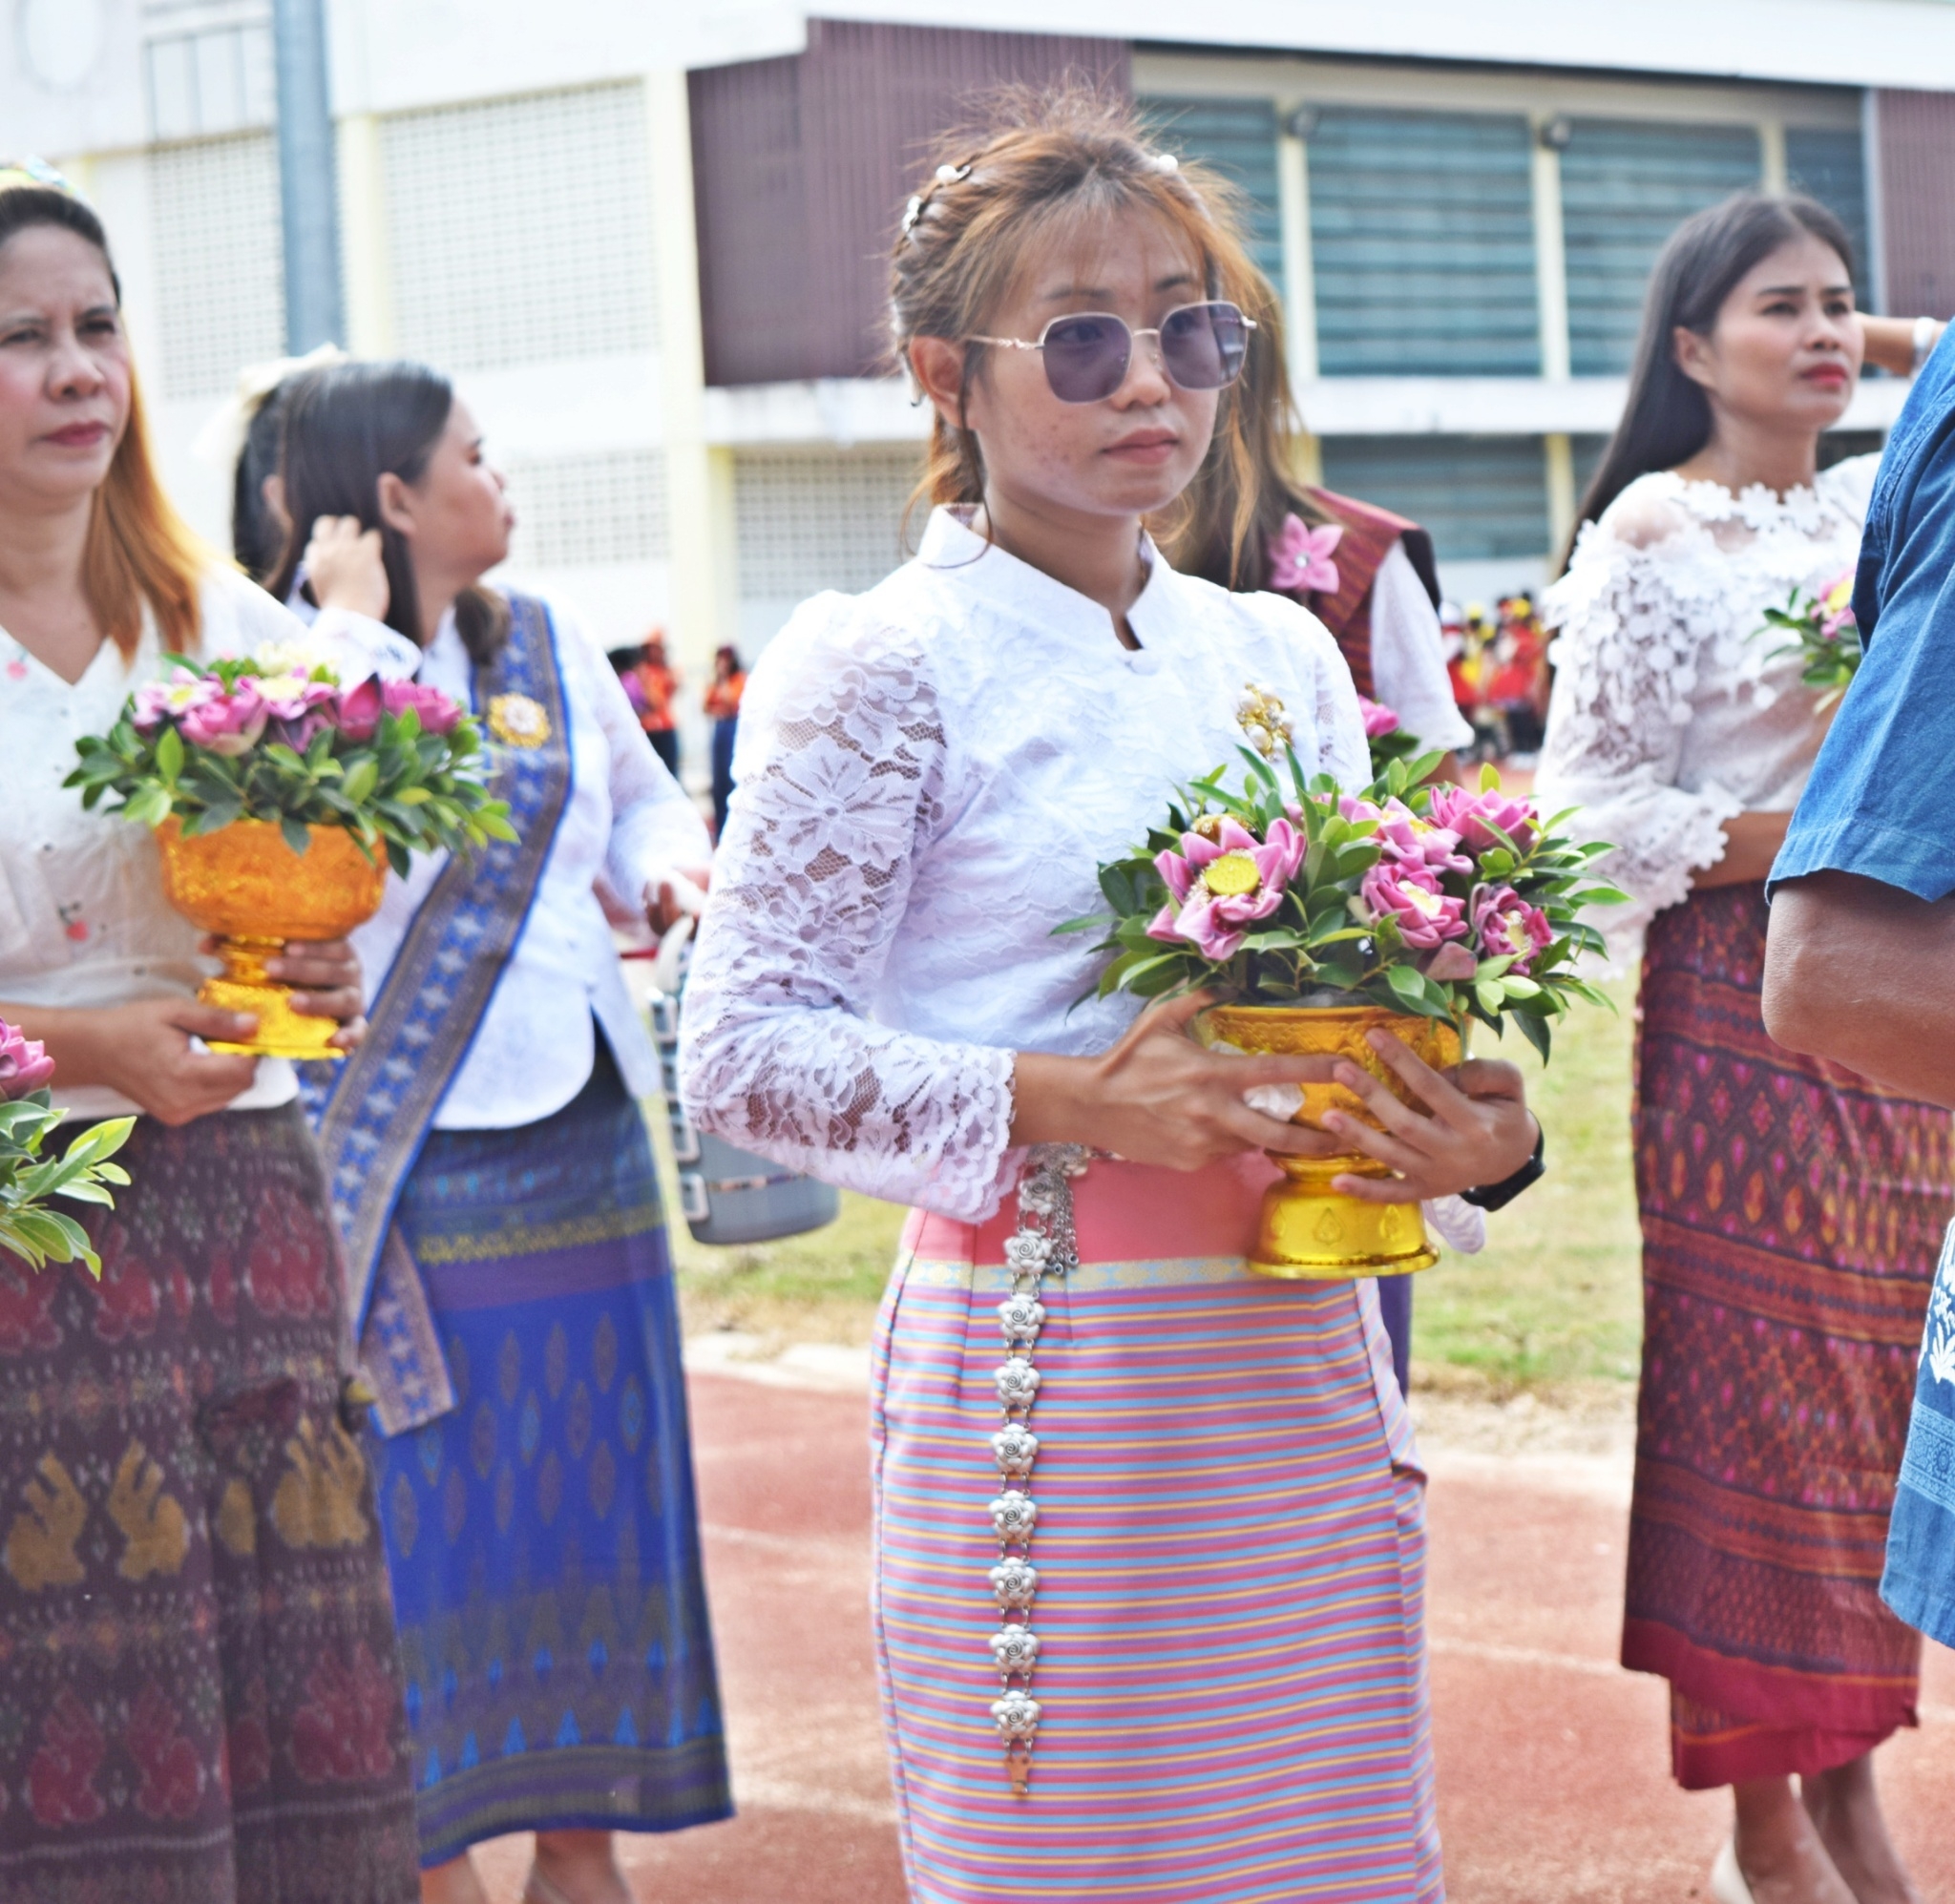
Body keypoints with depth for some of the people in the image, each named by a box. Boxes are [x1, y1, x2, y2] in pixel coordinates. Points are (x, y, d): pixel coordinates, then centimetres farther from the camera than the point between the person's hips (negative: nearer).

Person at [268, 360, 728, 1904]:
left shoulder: (551, 647, 10)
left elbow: (643, 792, 24)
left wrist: (670, 859, 3)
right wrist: (364, 630, -23)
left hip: (585, 1139, 7)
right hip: (423, 1157, -7)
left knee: (592, 1478, 12)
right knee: (432, 1505, -1)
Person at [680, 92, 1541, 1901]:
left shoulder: (1281, 653, 11)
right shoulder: (886, 667, -7)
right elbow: (746, 1051, -11)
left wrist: (1470, 1125, -5)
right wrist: (1066, 1103, -22)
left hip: (1306, 1365, 6)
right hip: (1047, 1362, -6)